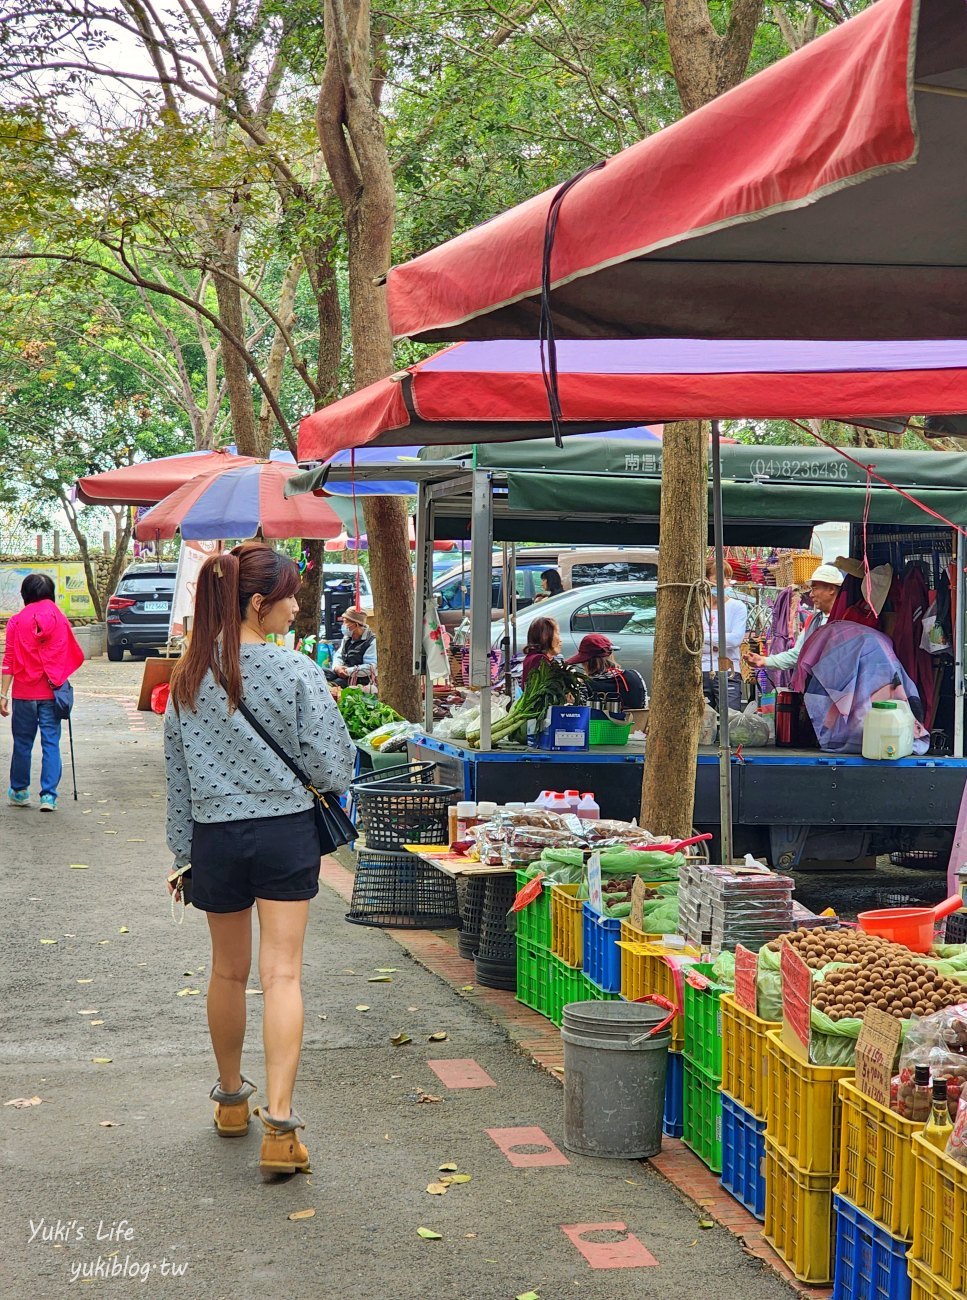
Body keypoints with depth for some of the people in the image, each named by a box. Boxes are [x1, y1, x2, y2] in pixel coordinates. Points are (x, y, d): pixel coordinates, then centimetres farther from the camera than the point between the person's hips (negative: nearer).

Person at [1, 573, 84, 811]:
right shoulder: (60, 620, 0)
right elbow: (75, 656, 4)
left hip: (24, 693, -1)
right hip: (51, 693, 1)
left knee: (22, 743, 11)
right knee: (51, 743, 2)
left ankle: (19, 791, 22)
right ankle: (49, 796, -3)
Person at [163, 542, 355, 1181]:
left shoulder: (189, 677, 1)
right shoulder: (297, 672, -12)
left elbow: (177, 773, 7)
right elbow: (330, 769, -9)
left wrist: (183, 849, 16)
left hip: (215, 837, 4)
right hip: (286, 832, -3)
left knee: (228, 971, 19)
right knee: (282, 974, -4)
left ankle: (231, 1100, 36)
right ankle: (280, 1125, -12)